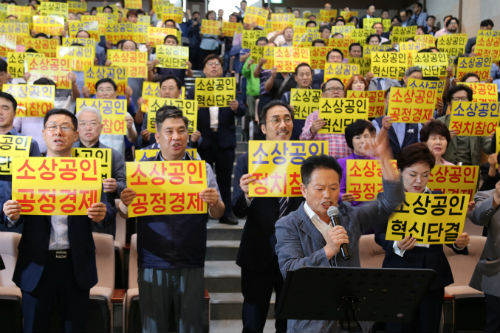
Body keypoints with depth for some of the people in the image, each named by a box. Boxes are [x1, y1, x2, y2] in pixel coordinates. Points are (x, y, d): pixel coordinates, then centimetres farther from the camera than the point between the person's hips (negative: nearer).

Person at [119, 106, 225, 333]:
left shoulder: (203, 169, 6)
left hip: (191, 265, 0)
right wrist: (125, 204, -17)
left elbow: (217, 215, 4)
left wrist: (214, 204, -20)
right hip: (152, 264, 0)